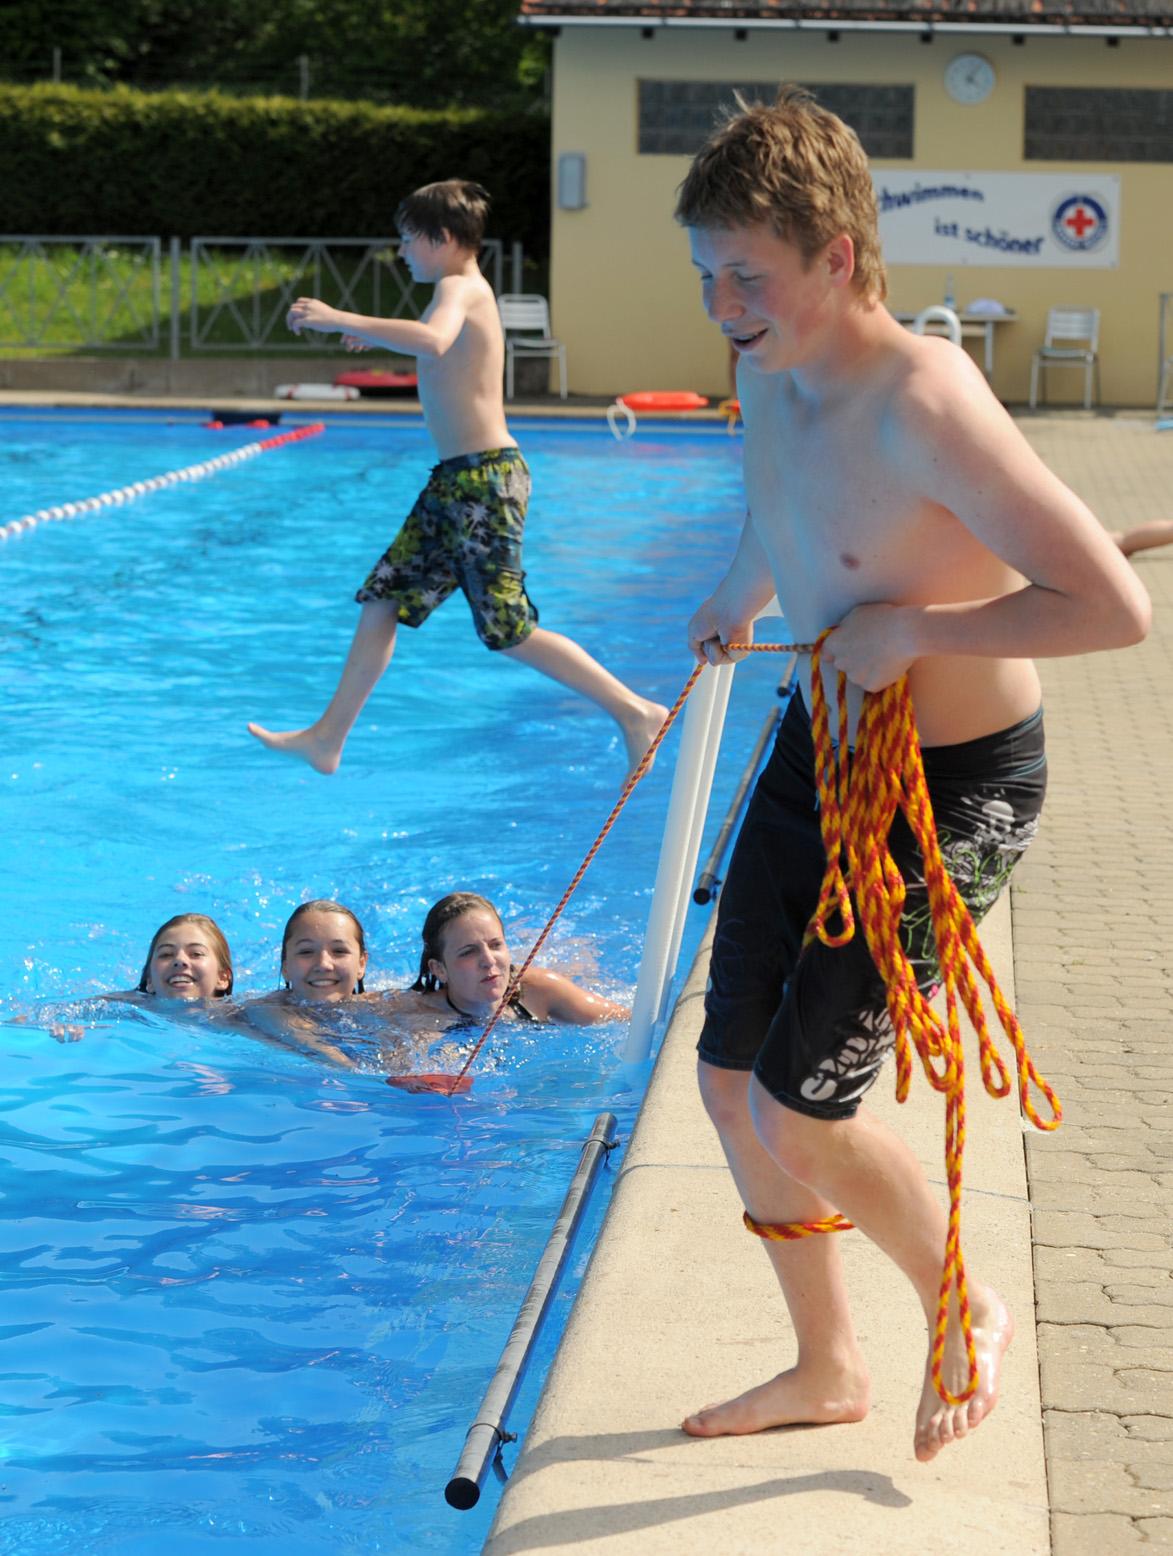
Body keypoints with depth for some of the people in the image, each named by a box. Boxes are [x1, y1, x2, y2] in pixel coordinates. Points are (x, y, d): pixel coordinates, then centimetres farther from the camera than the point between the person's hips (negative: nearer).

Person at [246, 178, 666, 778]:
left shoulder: (459, 287, -13)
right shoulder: (465, 291, 16)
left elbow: (433, 342, -37)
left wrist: (341, 320, -35)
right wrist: (373, 335, 45)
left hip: (485, 480, -10)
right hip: (455, 481, 10)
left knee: (508, 632, -7)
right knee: (382, 600, 11)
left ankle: (634, 711, 1)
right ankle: (327, 739, 16)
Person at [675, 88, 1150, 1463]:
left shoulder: (922, 401, -30)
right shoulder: (769, 374, -3)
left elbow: (1115, 609, -32)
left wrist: (914, 630, -26)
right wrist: (737, 600, 38)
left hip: (952, 786, -8)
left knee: (797, 1112, -5)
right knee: (731, 1078, 11)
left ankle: (966, 1314, 24)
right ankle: (827, 1367, 32)